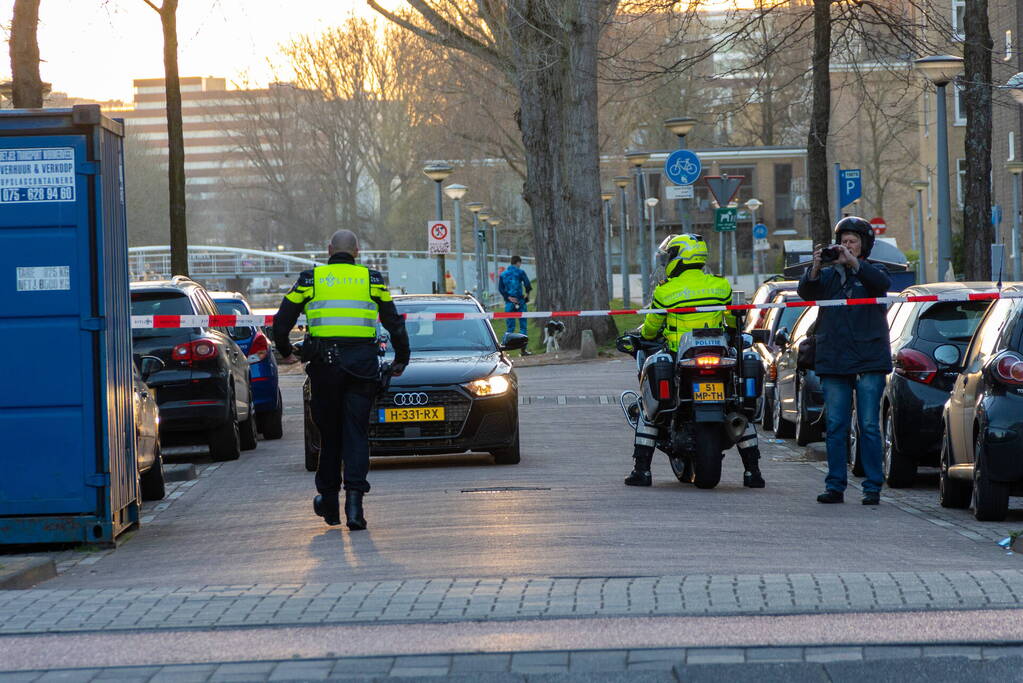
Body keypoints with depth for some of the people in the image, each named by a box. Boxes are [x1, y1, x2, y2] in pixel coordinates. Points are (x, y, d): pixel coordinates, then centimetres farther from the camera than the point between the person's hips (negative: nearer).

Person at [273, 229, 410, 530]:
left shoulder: (310, 280, 7)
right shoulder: (371, 280, 7)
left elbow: (281, 323, 6)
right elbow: (395, 324, 10)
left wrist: (286, 353, 23)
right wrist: (401, 359, 24)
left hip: (324, 366, 0)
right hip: (362, 365, 0)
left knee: (329, 432, 13)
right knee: (356, 433, 1)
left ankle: (328, 501, 21)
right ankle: (354, 497, -15)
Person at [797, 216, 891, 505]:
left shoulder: (870, 273, 8)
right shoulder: (828, 275, 13)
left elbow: (883, 283, -14)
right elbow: (806, 293, -2)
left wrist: (854, 263, -26)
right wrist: (815, 269, -21)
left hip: (869, 361, -2)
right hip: (833, 361, 2)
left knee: (869, 426, -4)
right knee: (835, 427, 1)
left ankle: (872, 487, -2)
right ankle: (835, 486, 4)